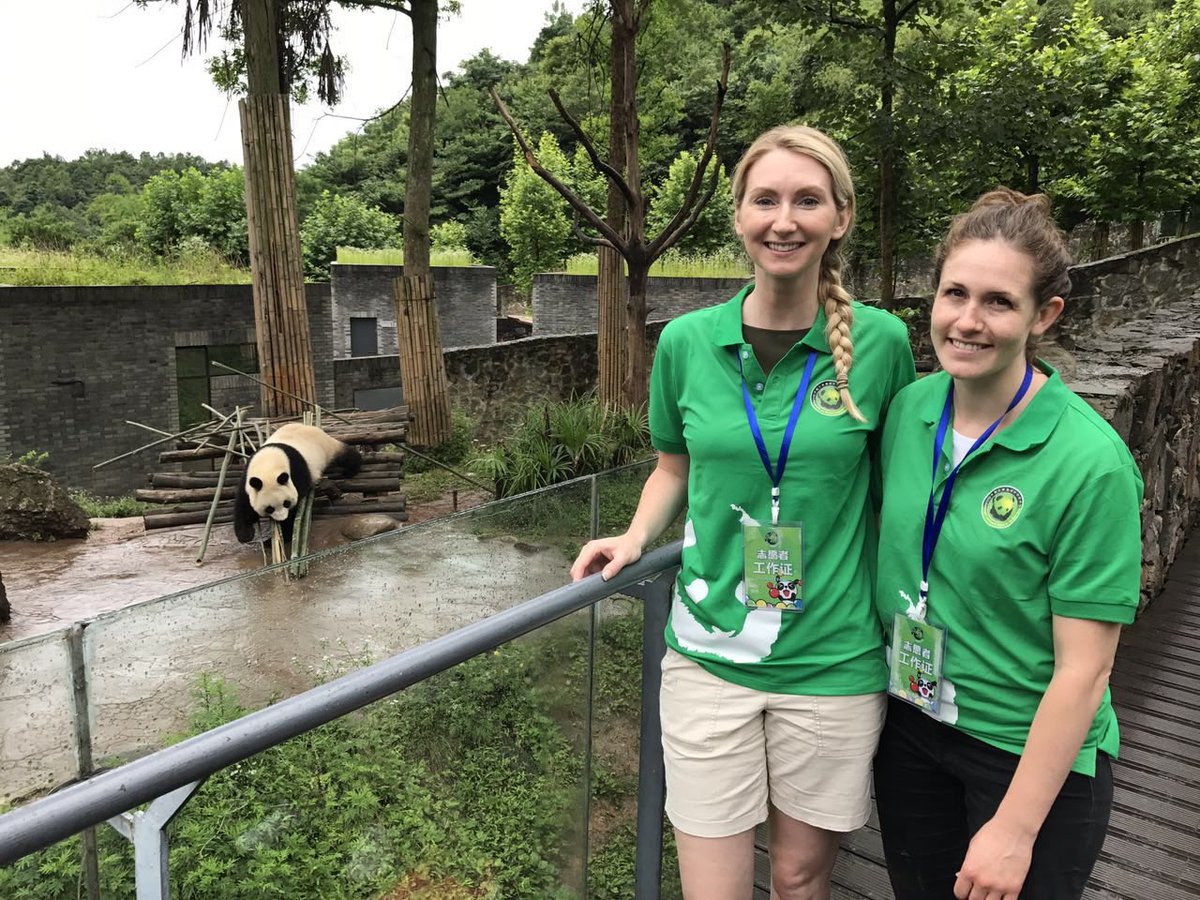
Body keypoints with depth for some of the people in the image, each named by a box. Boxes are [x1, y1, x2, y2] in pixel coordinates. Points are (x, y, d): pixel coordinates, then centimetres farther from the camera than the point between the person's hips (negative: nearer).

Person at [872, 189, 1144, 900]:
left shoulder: (1090, 462, -22)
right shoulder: (909, 409, -7)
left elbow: (1083, 669, -19)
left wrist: (1015, 829, -16)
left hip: (1034, 753, -4)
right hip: (911, 724, 5)